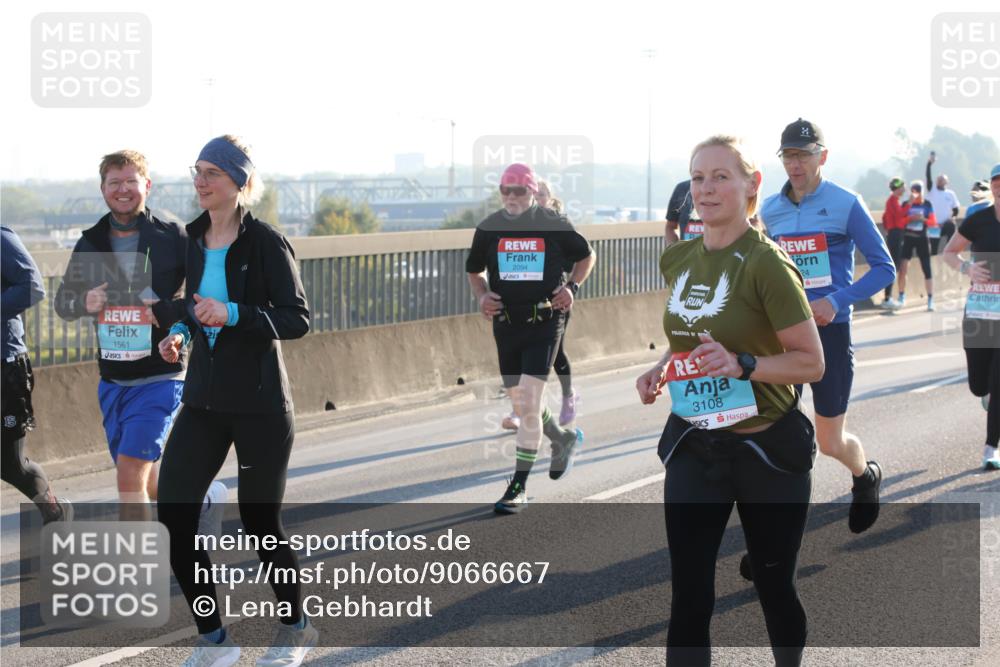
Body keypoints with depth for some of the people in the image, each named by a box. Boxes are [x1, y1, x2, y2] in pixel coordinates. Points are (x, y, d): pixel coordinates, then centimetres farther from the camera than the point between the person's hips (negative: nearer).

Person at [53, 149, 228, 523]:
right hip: (112, 380, 6)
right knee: (143, 481, 15)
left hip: (160, 377, -6)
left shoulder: (173, 239, -8)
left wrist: (167, 311, -21)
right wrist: (83, 303, -8)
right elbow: (62, 302, 14)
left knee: (130, 474, -16)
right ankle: (207, 499, 42)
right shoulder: (90, 245, 6)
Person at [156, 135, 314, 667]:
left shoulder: (265, 242, -11)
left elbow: (298, 319, -14)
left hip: (259, 404, -6)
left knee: (259, 523, 3)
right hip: (203, 400, 6)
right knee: (173, 514, -5)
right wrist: (180, 333, 2)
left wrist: (232, 314, -26)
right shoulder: (193, 240, 7)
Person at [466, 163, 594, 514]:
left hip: (545, 323, -4)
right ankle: (563, 439, 43)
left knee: (528, 402, -12)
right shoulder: (489, 227, 3)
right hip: (506, 323, 4)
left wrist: (571, 286, -3)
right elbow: (474, 270, 18)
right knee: (520, 403, 13)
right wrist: (482, 295, -1)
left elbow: (586, 255, 12)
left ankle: (519, 486, -6)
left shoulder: (553, 224, -4)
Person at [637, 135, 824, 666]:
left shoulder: (766, 263, -15)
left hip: (766, 448, -5)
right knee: (689, 598, -1)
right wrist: (661, 371, 4)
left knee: (774, 587, 11)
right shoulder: (678, 260, 5)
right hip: (693, 447, 5)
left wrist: (741, 364, -28)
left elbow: (811, 363, -14)